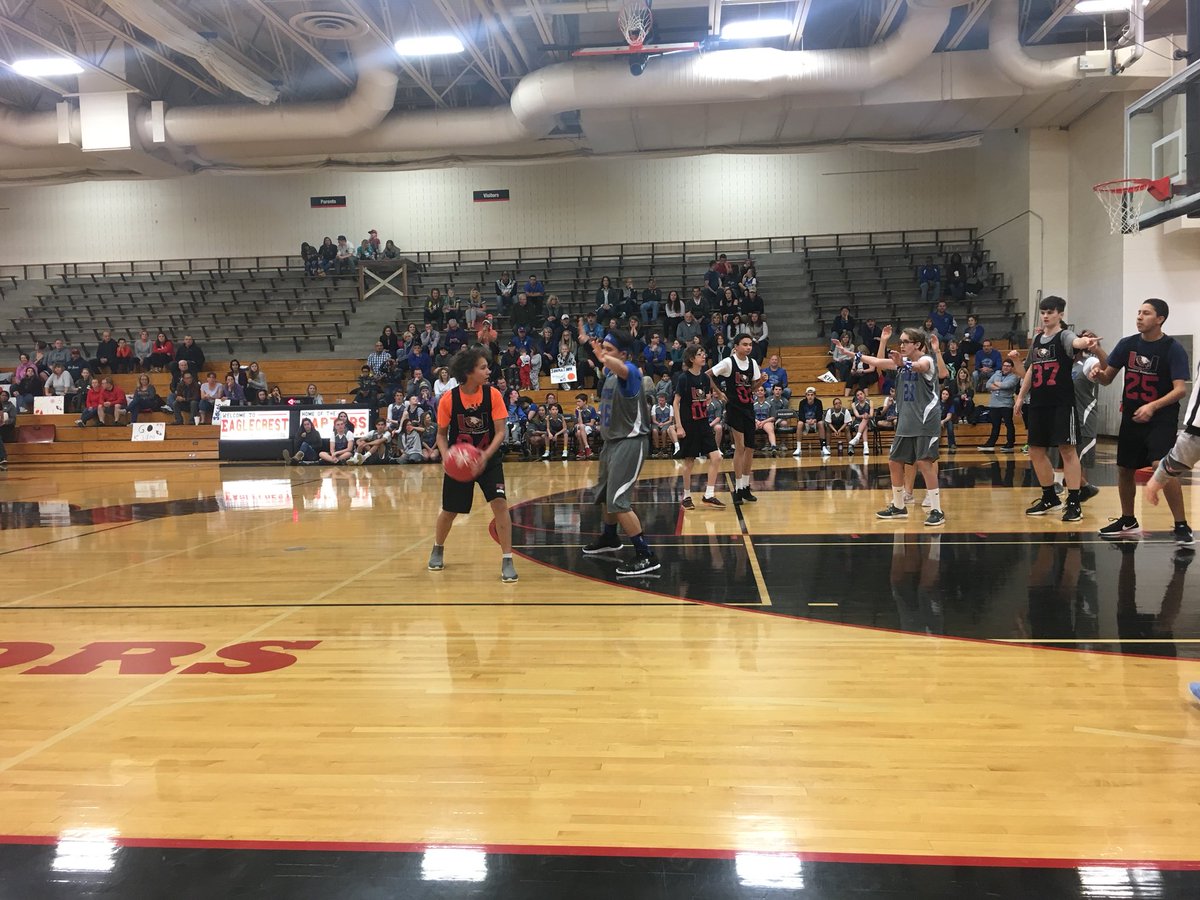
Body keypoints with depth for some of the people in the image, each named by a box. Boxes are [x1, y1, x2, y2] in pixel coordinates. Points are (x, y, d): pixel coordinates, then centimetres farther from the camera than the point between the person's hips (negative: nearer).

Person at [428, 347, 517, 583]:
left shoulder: (493, 394, -13)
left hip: (489, 459, 0)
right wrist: (446, 456, -20)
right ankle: (438, 549, 41)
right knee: (449, 510, 11)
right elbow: (441, 434, -2)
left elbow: (500, 432, -13)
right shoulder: (448, 399, -14)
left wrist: (486, 455, -28)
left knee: (500, 503, -17)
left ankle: (507, 561, -8)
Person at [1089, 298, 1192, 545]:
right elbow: (1107, 378, 9)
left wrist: (1153, 406, -31)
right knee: (1124, 470, 12)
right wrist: (1098, 373, -14)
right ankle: (1128, 522, 31)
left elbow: (1180, 389, -17)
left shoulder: (1173, 348, -10)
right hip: (1131, 417, 6)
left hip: (1161, 418, -6)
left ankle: (1182, 526, -11)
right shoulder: (1127, 344, 3)